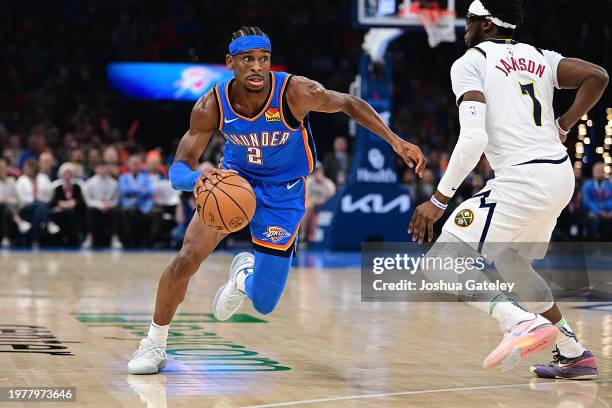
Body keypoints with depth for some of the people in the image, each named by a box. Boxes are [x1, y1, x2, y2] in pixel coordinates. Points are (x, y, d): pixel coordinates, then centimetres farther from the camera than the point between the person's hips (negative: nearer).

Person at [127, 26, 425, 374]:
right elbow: (179, 169, -22)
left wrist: (395, 141, -18)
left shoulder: (296, 93, -28)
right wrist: (197, 179, -47)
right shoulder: (212, 106, -22)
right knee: (186, 260, -18)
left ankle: (245, 273, 39)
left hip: (283, 193, -1)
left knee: (263, 304, -1)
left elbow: (349, 103, -10)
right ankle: (154, 344, 4)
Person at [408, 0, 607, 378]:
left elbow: (474, 138, -16)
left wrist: (438, 200, -13)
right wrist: (563, 126, 14)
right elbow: (598, 76, 4)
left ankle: (522, 322, -24)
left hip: (521, 180, -8)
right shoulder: (539, 58, 17)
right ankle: (574, 355, 29)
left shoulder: (470, 62, -3)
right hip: (560, 177, 8)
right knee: (511, 264, 29)